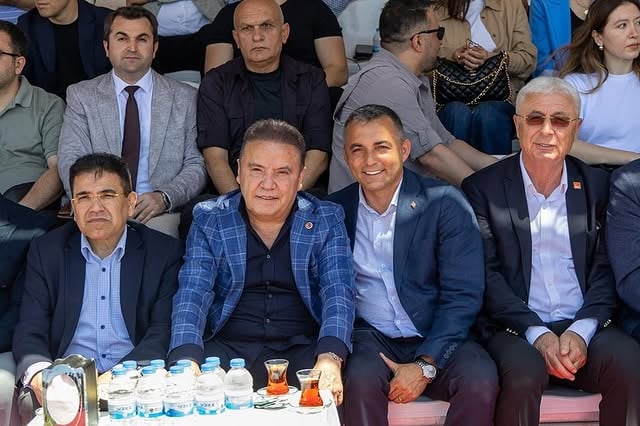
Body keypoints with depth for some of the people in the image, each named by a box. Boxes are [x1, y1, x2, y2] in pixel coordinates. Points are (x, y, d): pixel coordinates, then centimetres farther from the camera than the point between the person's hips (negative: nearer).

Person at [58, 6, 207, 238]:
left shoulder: (184, 98, 12)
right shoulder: (81, 96, 12)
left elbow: (197, 164, 8)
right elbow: (71, 161, 3)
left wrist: (164, 197, -12)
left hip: (158, 211, 0)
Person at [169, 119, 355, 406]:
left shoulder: (327, 221, 6)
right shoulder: (209, 219, 6)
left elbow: (338, 293, -7)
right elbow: (192, 293, -6)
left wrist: (330, 358, -27)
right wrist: (186, 360, -26)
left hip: (301, 348, 1)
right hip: (228, 348, 0)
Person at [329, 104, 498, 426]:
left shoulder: (445, 203, -3)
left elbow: (463, 297, -6)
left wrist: (425, 365, -17)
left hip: (437, 339, 0)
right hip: (370, 338, 1)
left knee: (480, 381, -29)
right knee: (360, 381, -32)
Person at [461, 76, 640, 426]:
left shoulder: (597, 185, 12)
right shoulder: (483, 188, 4)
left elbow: (605, 269, 7)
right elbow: (487, 275, -2)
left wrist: (582, 330, -10)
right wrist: (537, 333, -14)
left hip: (585, 327, 2)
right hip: (516, 328, -2)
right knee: (524, 376, -33)